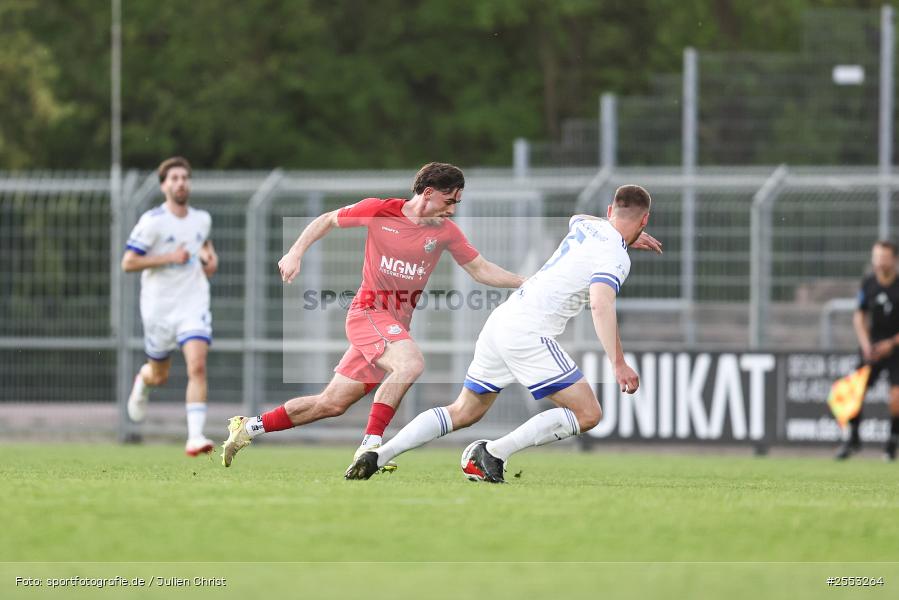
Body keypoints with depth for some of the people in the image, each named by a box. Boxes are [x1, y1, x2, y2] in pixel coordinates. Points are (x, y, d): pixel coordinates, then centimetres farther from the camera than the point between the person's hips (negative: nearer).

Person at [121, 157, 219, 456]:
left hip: (193, 306, 2)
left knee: (197, 367, -18)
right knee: (159, 376, 13)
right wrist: (169, 257, -20)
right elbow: (128, 263, -14)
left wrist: (210, 256, 7)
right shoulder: (152, 221, -11)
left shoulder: (202, 219, 6)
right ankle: (143, 380, 52)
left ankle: (195, 437, -22)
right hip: (159, 308, -2)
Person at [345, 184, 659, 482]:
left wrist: (629, 239, 55)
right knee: (587, 414, -6)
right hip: (529, 334, -8)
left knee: (462, 412, 20)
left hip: (500, 320, 8)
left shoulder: (587, 226, 16)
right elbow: (601, 304, -27)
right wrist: (618, 364, -33)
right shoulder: (616, 257, -10)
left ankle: (378, 455, 8)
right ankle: (495, 452, -12)